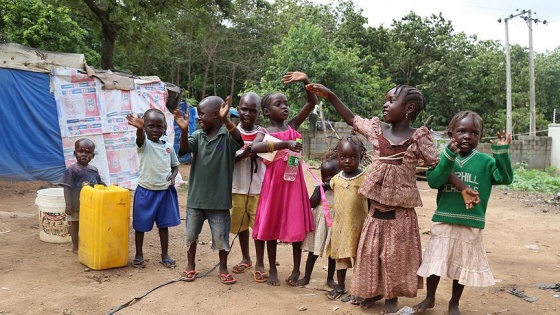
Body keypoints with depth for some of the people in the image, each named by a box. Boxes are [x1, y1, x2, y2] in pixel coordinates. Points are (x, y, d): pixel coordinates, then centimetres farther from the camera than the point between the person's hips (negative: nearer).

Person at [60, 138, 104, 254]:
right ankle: (75, 247, 24)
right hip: (76, 205, -5)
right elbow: (67, 188, -14)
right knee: (75, 225, 10)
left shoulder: (94, 170, 5)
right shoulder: (71, 170, -12)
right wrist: (68, 204, -17)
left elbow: (100, 185, 14)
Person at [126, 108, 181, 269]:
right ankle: (138, 255, 25)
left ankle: (165, 255, 25)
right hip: (145, 191, -3)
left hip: (165, 191, 3)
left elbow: (175, 165, 15)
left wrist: (173, 176, -7)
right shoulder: (144, 144, -9)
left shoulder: (168, 147, 3)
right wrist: (139, 128, -57)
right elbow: (140, 138, -34)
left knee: (164, 224, 13)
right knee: (141, 226, 9)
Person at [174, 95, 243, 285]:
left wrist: (225, 121, -45)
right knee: (191, 234, 16)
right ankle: (190, 266, 35)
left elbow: (240, 141, -29)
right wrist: (184, 130, -31)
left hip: (219, 198, -4)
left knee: (221, 237, 8)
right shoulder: (198, 135, 3)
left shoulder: (228, 136, -8)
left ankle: (223, 269, 28)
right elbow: (184, 150, -12)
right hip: (196, 197, 4)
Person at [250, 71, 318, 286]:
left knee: (297, 224, 7)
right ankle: (272, 269, 21)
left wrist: (306, 81, -13)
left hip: (294, 179, 3)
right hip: (274, 180, -2)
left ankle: (296, 269, 20)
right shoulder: (265, 131, -3)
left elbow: (312, 103, 2)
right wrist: (284, 144, -33)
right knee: (272, 224, 7)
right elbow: (255, 147, -26)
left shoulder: (293, 125, 6)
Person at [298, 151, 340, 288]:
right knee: (313, 251, 8)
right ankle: (306, 277, 20)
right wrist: (321, 189, -15)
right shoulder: (319, 188, 0)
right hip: (319, 222, 1)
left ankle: (330, 278, 27)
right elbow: (312, 203, -11)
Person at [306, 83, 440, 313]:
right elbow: (351, 119, 11)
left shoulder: (419, 137, -11)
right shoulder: (376, 129, 0)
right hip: (376, 205, 4)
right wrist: (330, 96, 5)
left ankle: (392, 296, 28)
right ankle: (374, 291, 32)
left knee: (396, 253, 8)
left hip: (401, 208, -4)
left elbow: (438, 167, -7)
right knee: (370, 250, 13)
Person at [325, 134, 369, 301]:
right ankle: (340, 287, 32)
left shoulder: (365, 179, -12)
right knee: (340, 256, 16)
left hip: (359, 225, -4)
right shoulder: (336, 179, 2)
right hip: (340, 224, 5)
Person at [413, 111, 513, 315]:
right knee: (435, 261, 9)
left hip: (471, 225, 0)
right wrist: (449, 157, -23)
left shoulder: (484, 161, -1)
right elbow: (433, 181, -15)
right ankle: (429, 298, 31)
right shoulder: (444, 158, -2)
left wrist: (502, 153, -19)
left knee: (463, 265, 13)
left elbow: (505, 178, -8)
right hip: (443, 221, 0)